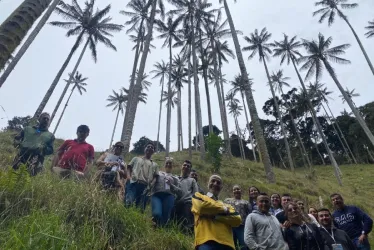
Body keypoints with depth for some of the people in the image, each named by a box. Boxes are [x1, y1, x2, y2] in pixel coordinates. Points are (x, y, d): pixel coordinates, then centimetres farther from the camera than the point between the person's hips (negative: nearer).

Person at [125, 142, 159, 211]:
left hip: (145, 186, 2)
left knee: (141, 208, -5)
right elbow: (129, 168, 15)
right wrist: (129, 178, -4)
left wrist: (149, 186, -4)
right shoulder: (136, 159, 25)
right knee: (129, 203, -22)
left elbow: (155, 177, 15)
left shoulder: (155, 165, 25)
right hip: (133, 183, -1)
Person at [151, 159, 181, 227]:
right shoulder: (158, 173, 28)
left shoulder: (175, 178, 28)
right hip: (156, 195, -1)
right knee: (157, 214, -25)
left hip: (169, 196, 1)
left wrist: (171, 184, 1)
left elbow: (179, 191, 14)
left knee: (165, 216, -17)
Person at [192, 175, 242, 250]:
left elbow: (237, 220, 8)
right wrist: (224, 210, 7)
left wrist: (216, 215, -4)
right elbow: (202, 206, -6)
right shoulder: (198, 196, 20)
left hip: (226, 243, 5)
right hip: (206, 242, -4)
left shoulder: (226, 205, 29)